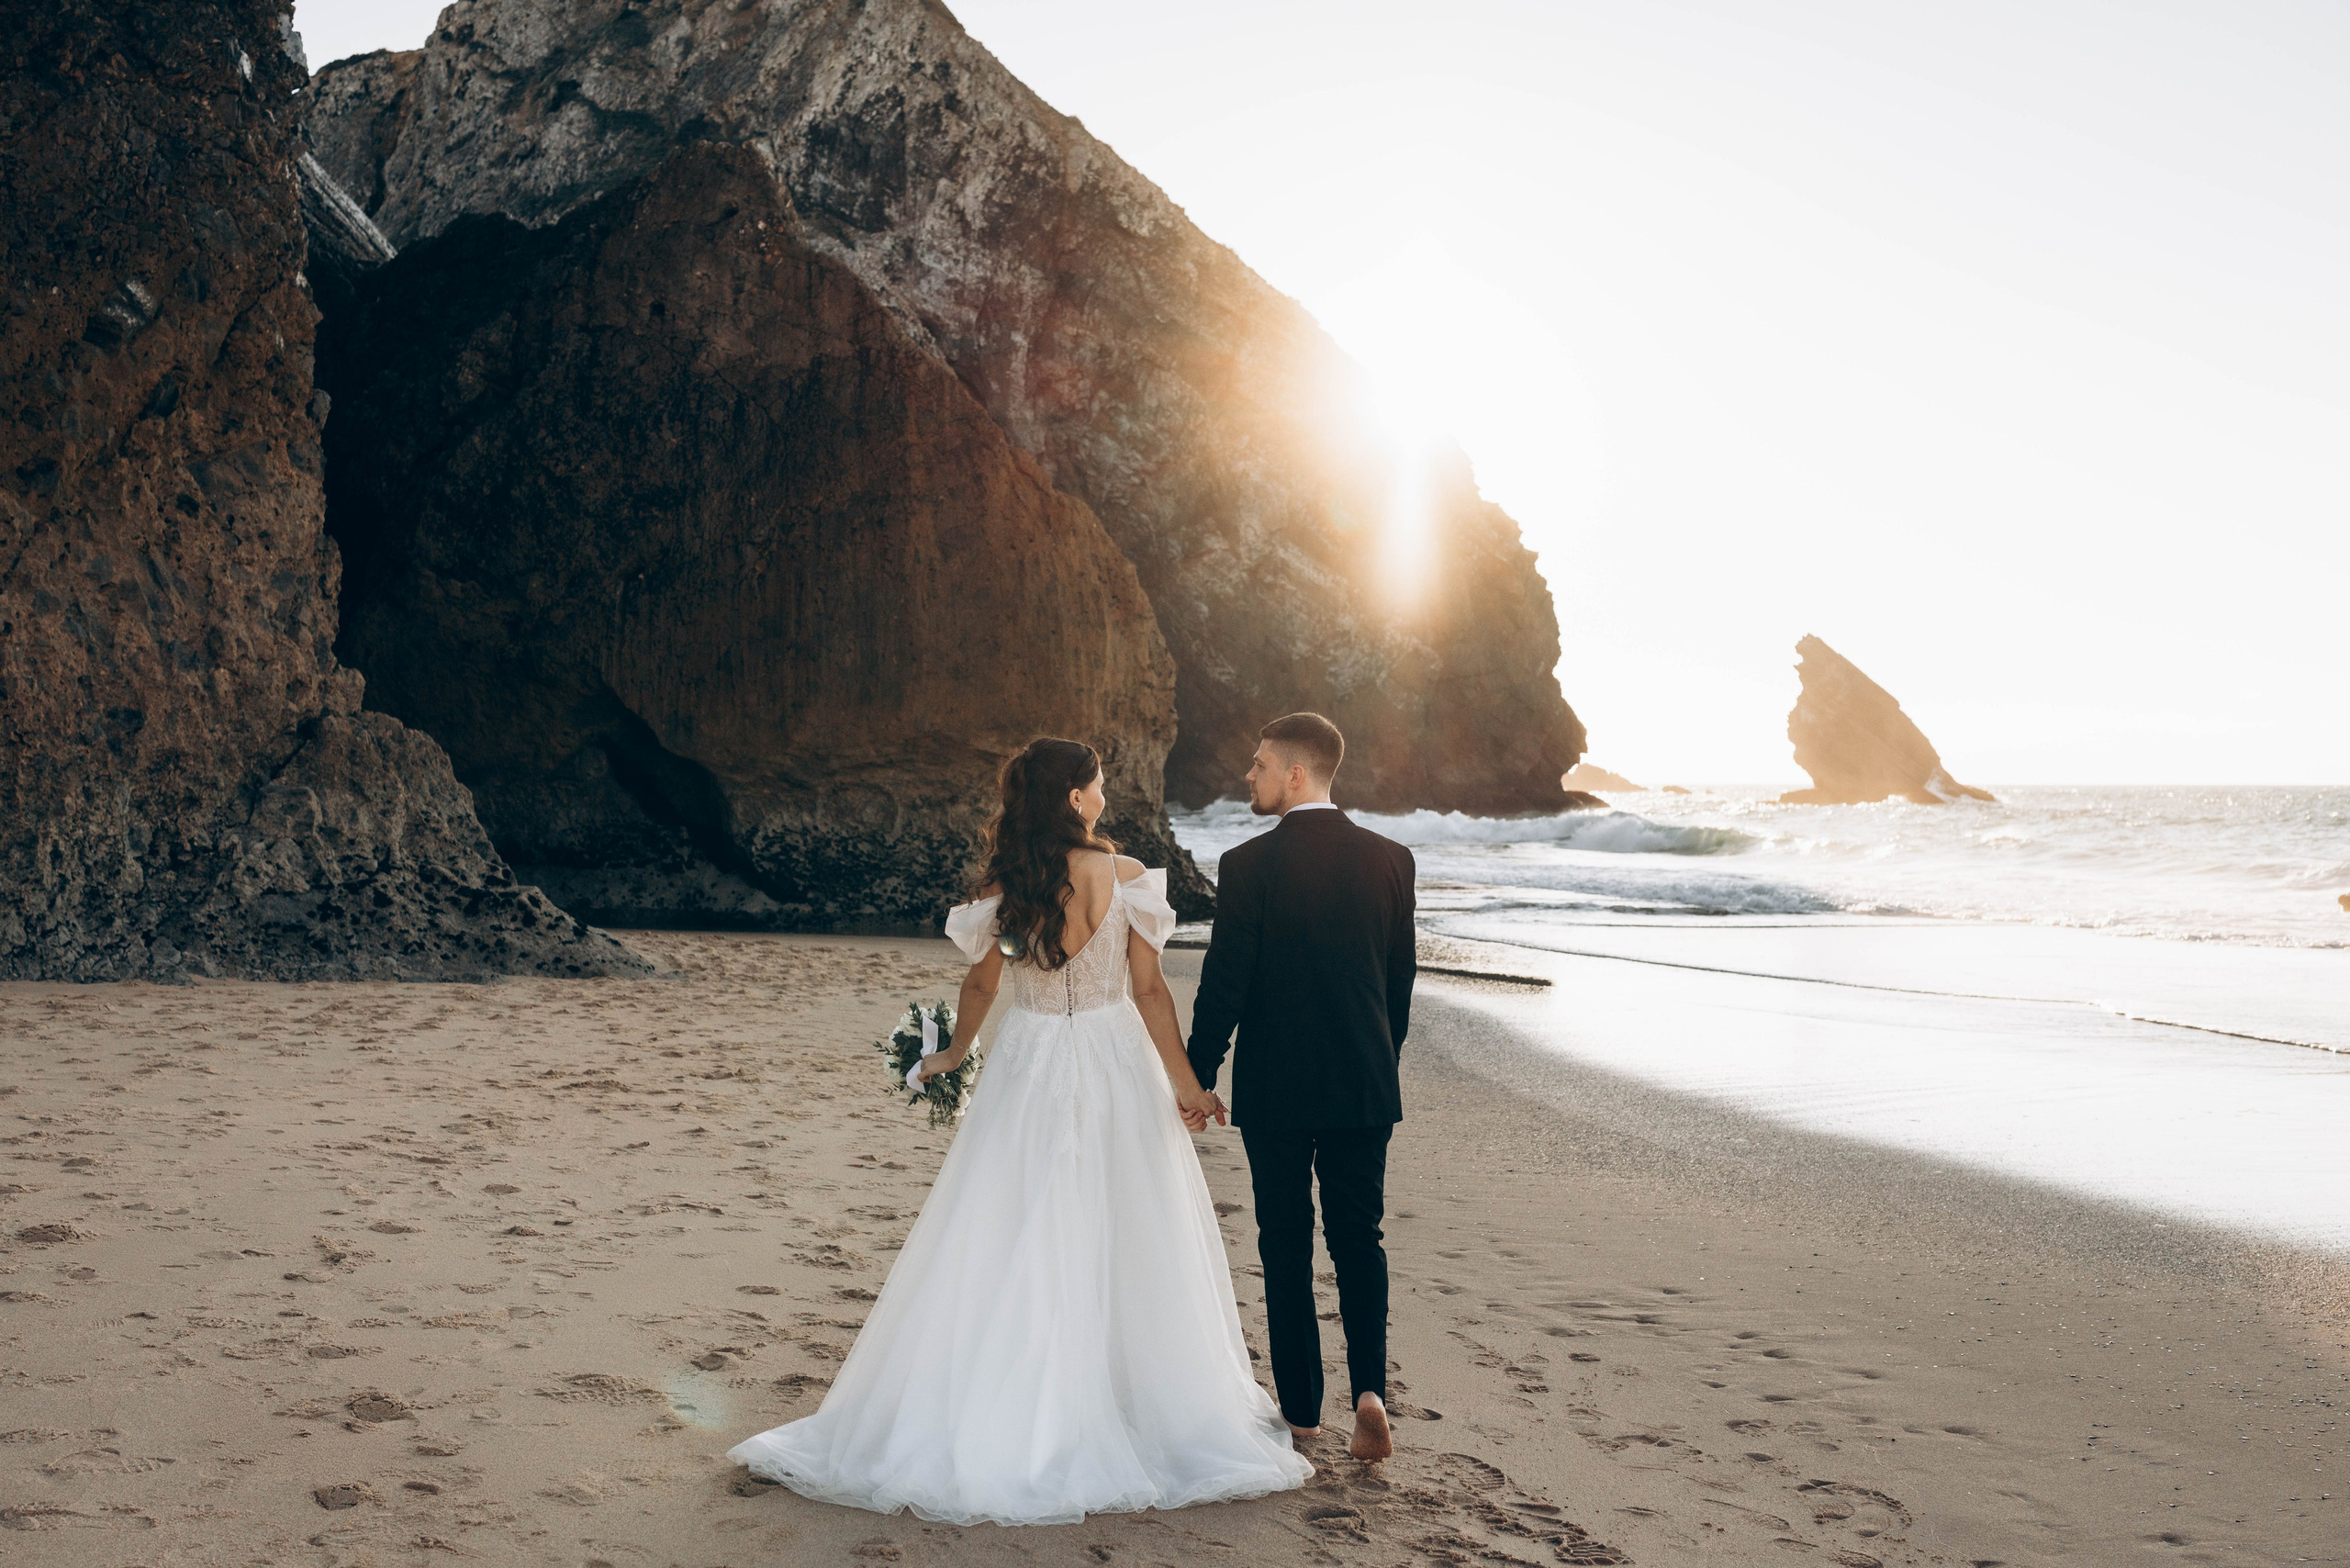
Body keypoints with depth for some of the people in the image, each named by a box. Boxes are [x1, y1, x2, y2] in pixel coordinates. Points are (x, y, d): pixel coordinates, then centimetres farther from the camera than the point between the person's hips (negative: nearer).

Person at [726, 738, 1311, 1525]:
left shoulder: (1002, 888, -4)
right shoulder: (1125, 877, -10)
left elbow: (981, 984, 7)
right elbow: (1149, 989, -9)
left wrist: (953, 1054, 25)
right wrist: (1183, 1081, -1)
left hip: (1029, 1072, 2)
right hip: (1114, 1069, -1)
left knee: (1008, 1247, 8)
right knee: (1122, 1249, 8)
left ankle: (993, 1421, 14)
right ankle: (1135, 1408, 17)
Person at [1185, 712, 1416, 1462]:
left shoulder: (1248, 865, -13)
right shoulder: (1390, 859, 0)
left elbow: (1224, 982, -11)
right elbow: (1401, 978, 7)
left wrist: (1199, 1076, 0)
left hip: (1276, 1088, -3)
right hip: (1364, 1085, 3)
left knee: (1286, 1245, 9)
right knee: (1359, 1239, 13)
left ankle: (1300, 1408, 16)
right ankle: (1369, 1388, -2)